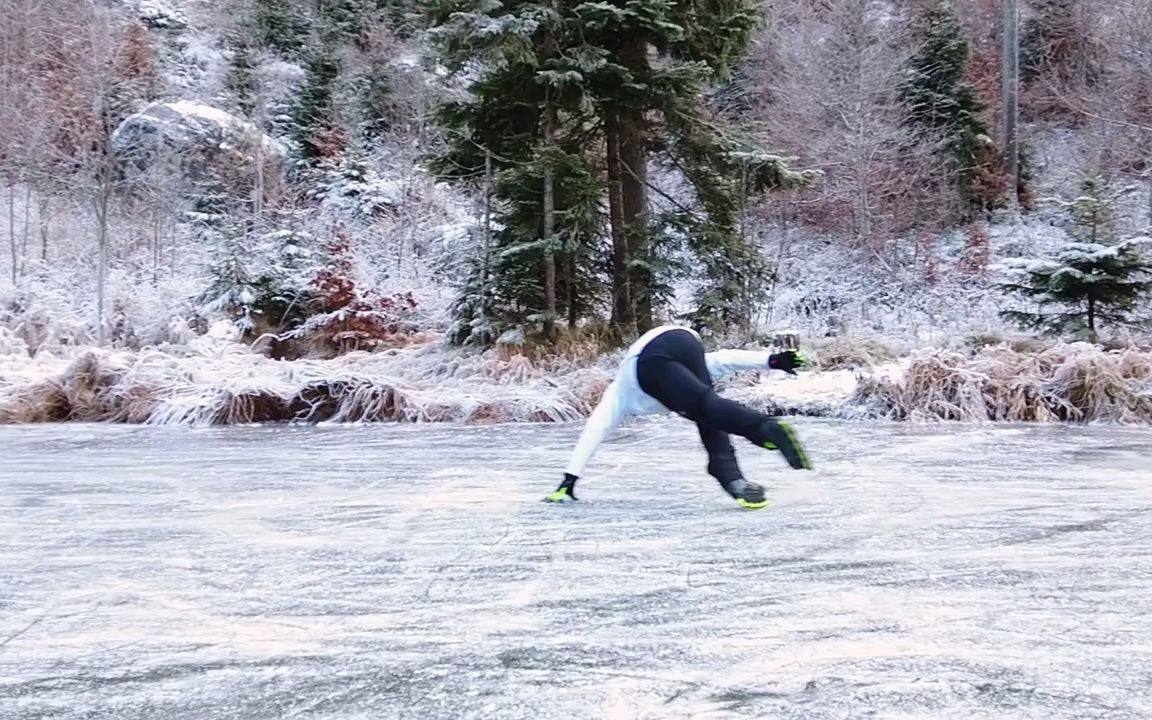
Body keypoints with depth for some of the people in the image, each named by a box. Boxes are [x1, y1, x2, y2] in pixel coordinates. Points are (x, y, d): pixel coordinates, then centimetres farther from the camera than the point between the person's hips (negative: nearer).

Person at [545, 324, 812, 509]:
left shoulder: (617, 394, 42)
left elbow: (593, 432, 36)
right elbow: (722, 360, 32)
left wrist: (569, 480, 36)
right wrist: (771, 359, 25)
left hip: (650, 360, -2)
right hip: (685, 338, 3)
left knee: (706, 406, -14)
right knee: (709, 418, 14)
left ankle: (767, 427, -39)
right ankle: (733, 480, -6)